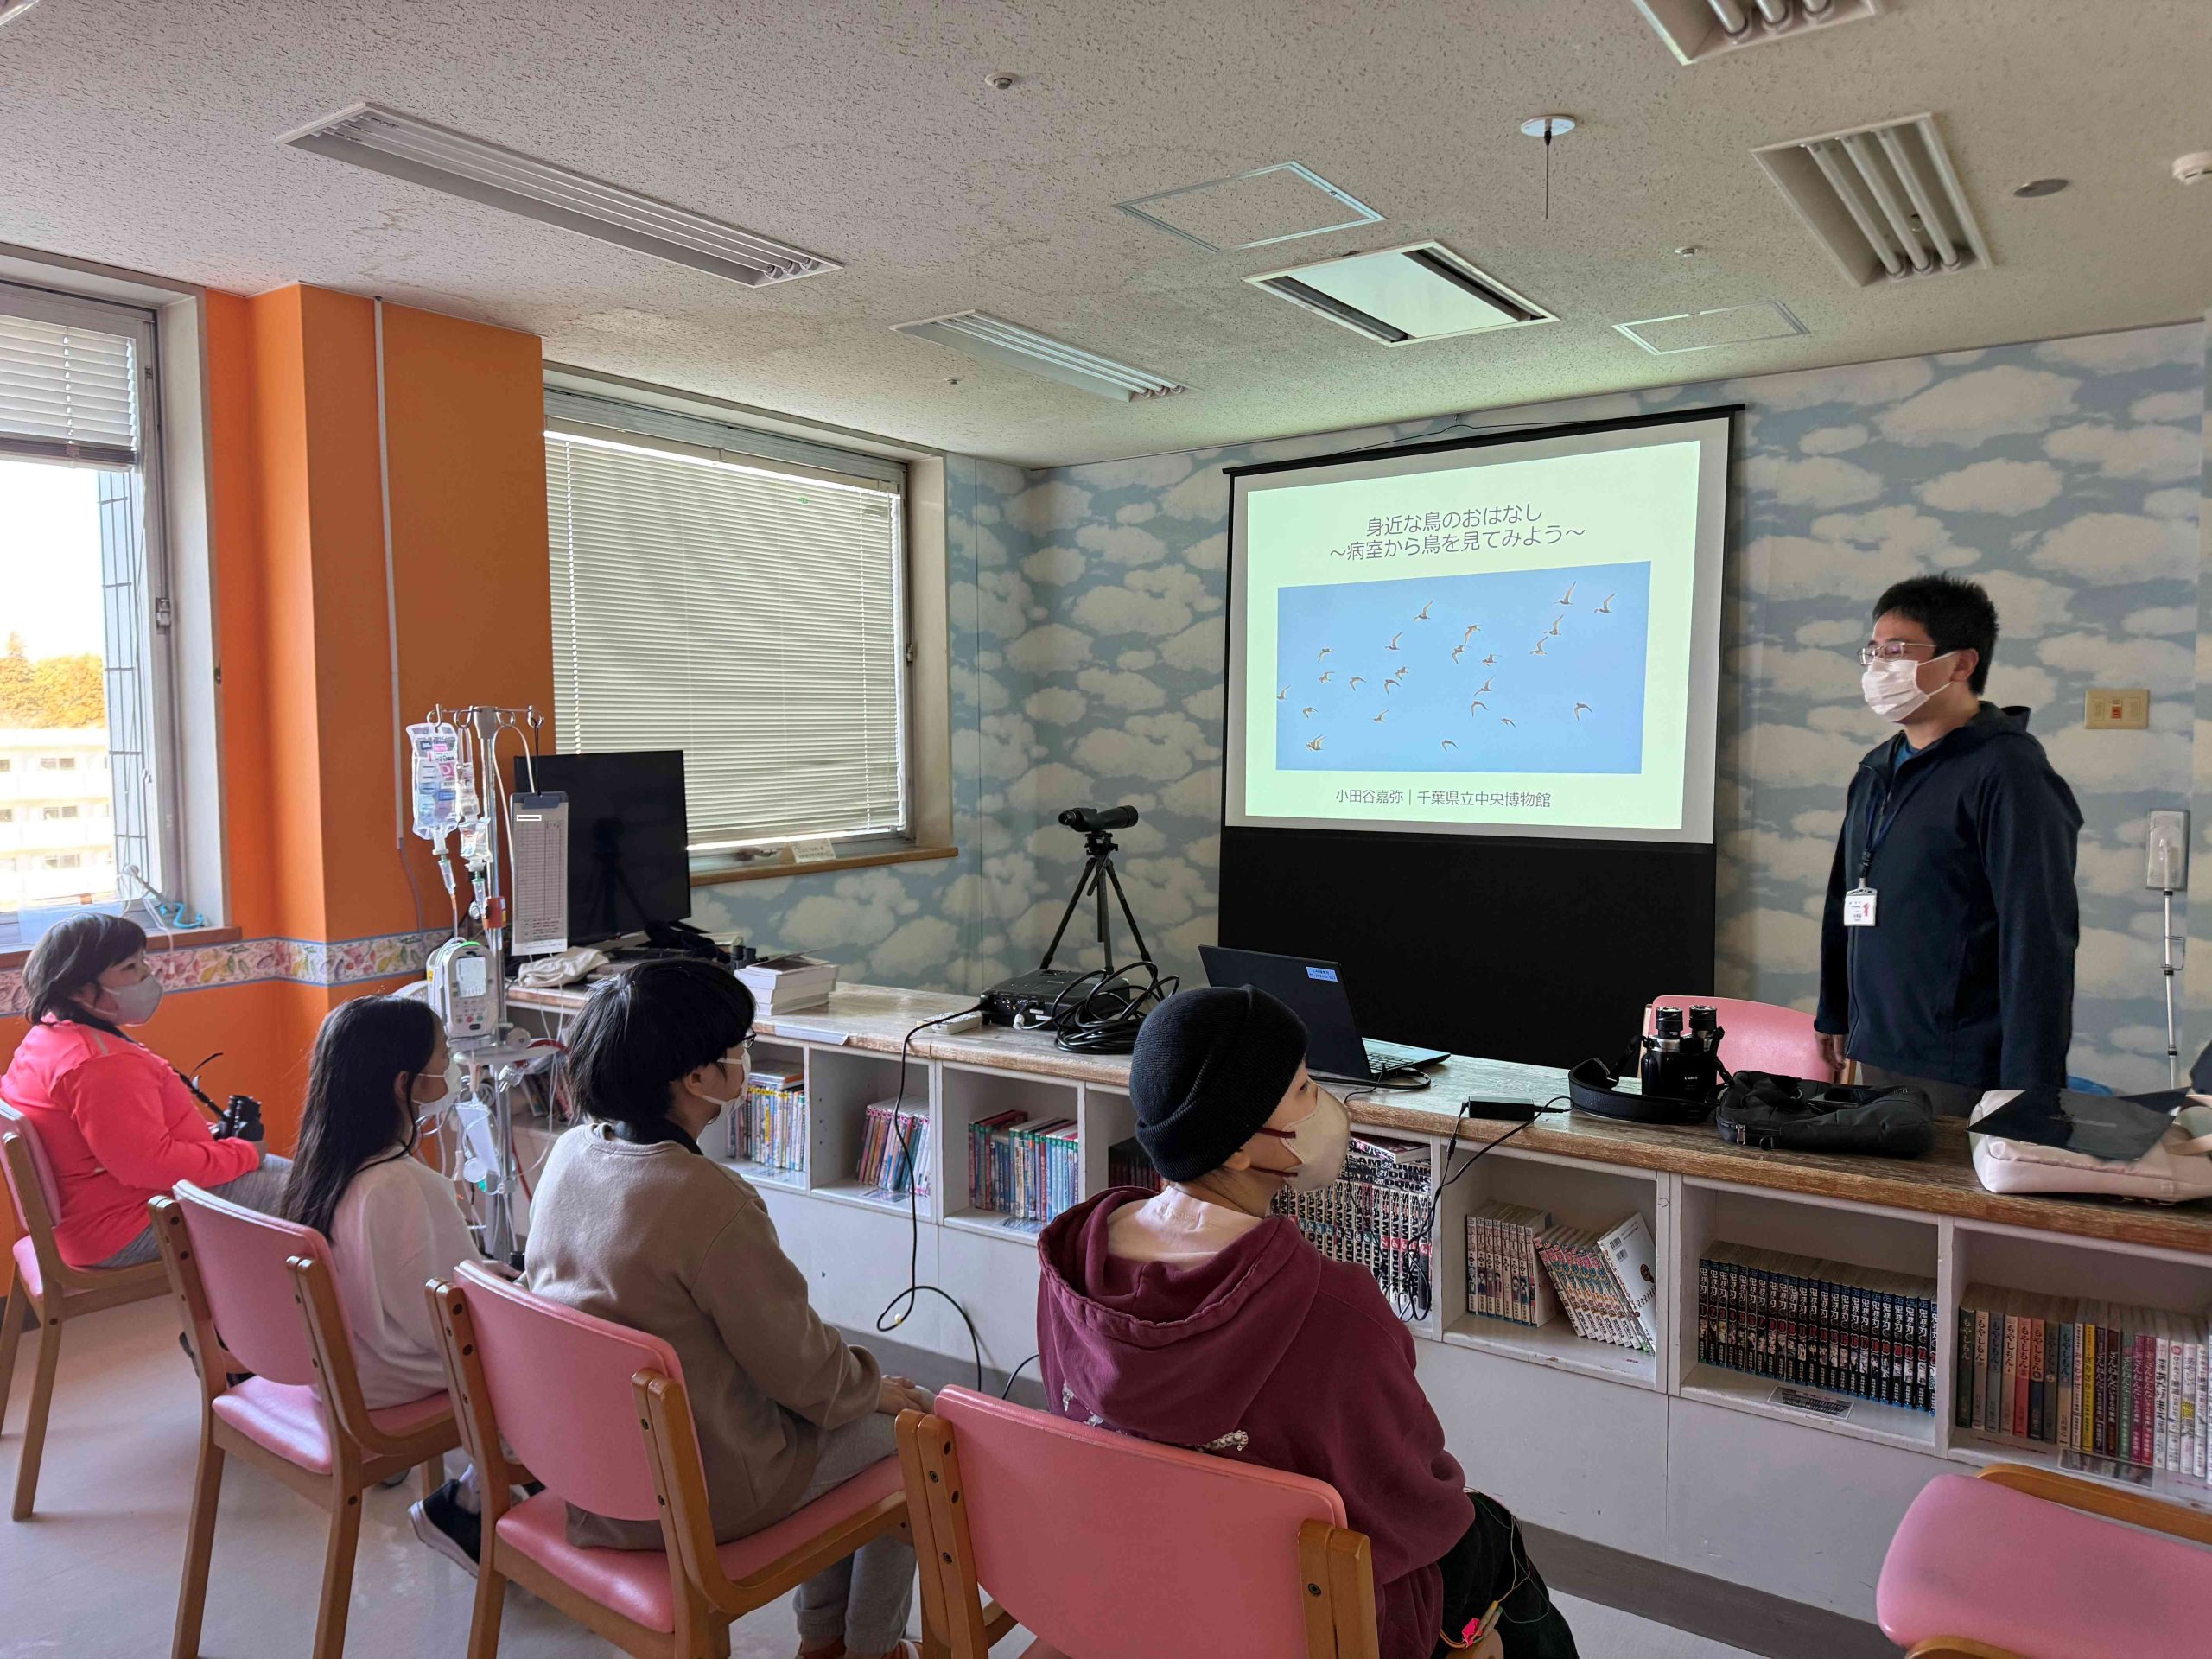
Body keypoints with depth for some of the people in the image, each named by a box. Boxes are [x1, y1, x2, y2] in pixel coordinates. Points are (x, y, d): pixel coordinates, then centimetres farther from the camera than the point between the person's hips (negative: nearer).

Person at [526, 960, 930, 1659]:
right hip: (692, 1494, -8)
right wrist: (875, 1387, -1)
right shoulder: (708, 1202, -32)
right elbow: (800, 1368, -19)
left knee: (848, 1387, 25)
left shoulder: (570, 1153, -7)